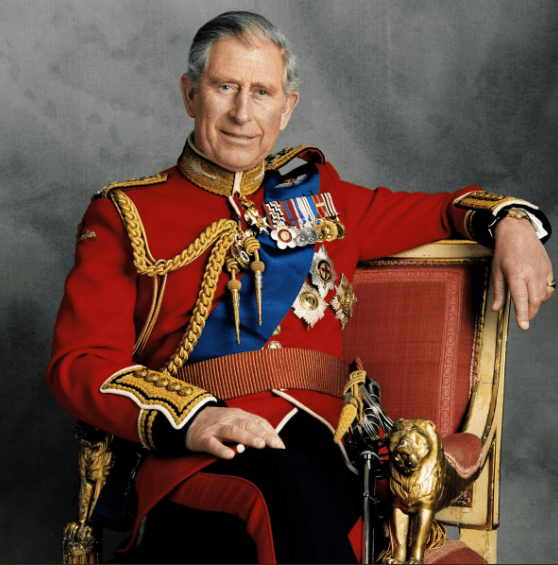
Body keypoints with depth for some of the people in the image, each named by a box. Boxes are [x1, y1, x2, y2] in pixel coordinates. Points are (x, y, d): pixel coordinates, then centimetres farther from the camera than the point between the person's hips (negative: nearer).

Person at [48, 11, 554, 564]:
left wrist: (512, 225, 11)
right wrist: (189, 418, -16)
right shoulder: (125, 215, 14)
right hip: (196, 457, -2)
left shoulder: (316, 192, 25)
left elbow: (438, 210, 36)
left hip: (322, 442, 3)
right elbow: (79, 362, 2)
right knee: (284, 485, -36)